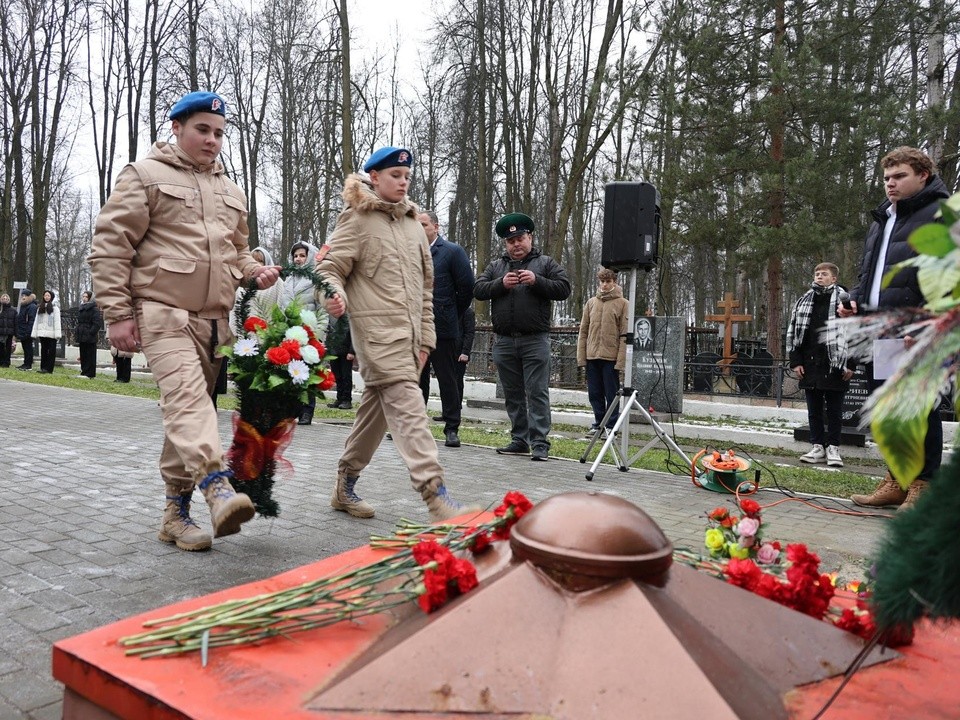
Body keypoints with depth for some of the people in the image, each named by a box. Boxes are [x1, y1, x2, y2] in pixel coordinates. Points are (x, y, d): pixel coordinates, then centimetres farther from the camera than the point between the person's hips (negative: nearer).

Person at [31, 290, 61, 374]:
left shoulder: (55, 307, -2)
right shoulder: (40, 307, 15)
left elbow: (57, 321, -8)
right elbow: (36, 320, 15)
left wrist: (57, 334, -15)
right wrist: (35, 332, 9)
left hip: (51, 334, -5)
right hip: (42, 333, 6)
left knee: (51, 351, -2)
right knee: (43, 350, 10)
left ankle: (49, 369, -1)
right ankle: (43, 368, 14)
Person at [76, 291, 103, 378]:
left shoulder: (94, 308, -8)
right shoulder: (81, 308, 18)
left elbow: (98, 322, -15)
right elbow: (79, 322, 24)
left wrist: (91, 332, -20)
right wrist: (78, 335, 16)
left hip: (90, 338, -9)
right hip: (82, 337, 9)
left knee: (90, 356, -5)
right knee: (83, 356, 11)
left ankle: (89, 374, -3)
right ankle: (84, 372, 17)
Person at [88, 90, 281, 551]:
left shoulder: (229, 190, 22)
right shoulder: (146, 176, 3)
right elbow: (110, 246, -3)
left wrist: (254, 271, 8)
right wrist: (118, 314, -9)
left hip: (215, 318, 6)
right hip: (162, 311, -6)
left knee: (189, 408, 7)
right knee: (187, 395, -24)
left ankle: (176, 510, 14)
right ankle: (218, 487, -37)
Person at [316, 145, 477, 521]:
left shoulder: (413, 224, 21)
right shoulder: (356, 220, 1)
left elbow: (426, 284, 22)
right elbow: (329, 268, -4)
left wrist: (426, 335, 16)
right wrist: (336, 296, -27)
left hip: (409, 332, 7)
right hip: (377, 329, -7)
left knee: (377, 407, 11)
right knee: (407, 406, -16)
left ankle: (345, 485, 25)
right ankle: (435, 493, -19)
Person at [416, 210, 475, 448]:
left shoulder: (453, 251, -3)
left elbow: (467, 288, -5)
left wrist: (451, 314, 2)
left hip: (443, 329, -5)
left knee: (447, 380, 2)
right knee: (416, 378, 12)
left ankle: (452, 429, 8)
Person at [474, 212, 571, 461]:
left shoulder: (545, 263, 8)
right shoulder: (496, 266, 17)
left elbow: (564, 289, -2)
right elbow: (477, 290, 6)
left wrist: (537, 281, -15)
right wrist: (501, 283, -10)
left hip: (535, 340, -4)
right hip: (504, 341, 4)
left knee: (537, 392, -6)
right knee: (513, 394, 9)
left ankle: (540, 442, -4)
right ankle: (519, 440, 17)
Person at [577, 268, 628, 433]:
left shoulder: (623, 304, -1)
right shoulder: (591, 302, 11)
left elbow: (624, 335, -7)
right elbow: (583, 331, 10)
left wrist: (621, 360, -14)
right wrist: (581, 356, 4)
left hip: (611, 357, -4)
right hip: (592, 357, 4)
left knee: (611, 394, 3)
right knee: (594, 394, 11)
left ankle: (611, 427, 13)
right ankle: (599, 424, 24)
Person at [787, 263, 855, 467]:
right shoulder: (804, 301, 10)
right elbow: (793, 332, 12)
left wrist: (851, 364, -8)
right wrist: (795, 361, 5)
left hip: (835, 364, -4)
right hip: (810, 364, 4)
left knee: (834, 409, 5)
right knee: (814, 409, 9)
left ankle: (833, 448, 14)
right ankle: (817, 447, 17)